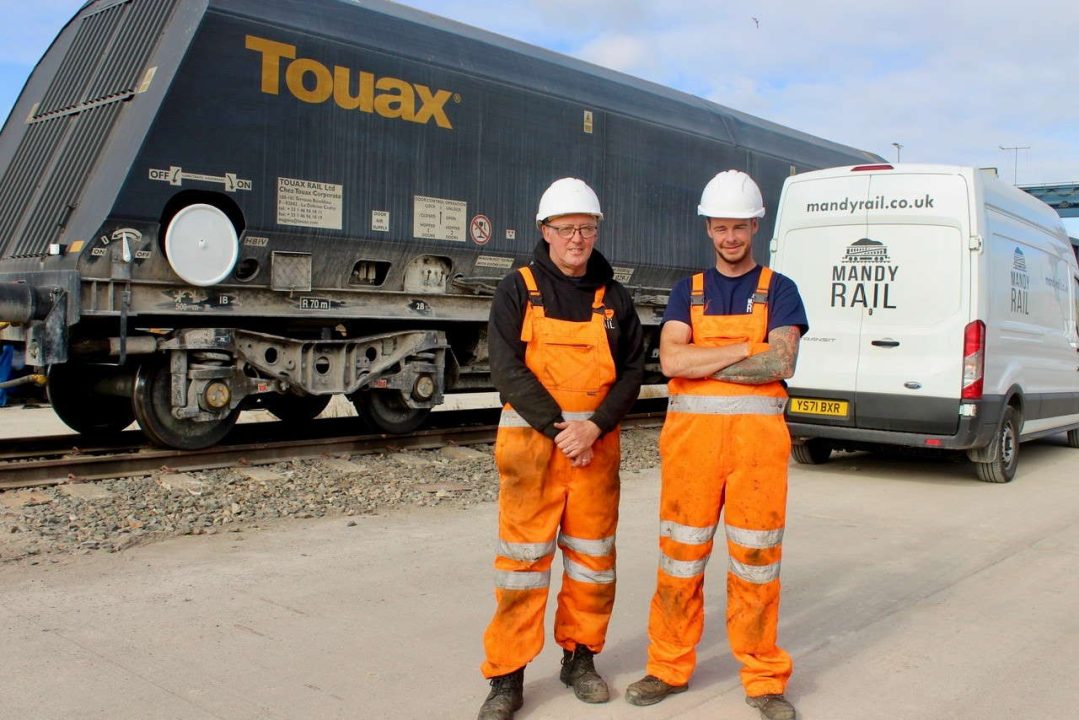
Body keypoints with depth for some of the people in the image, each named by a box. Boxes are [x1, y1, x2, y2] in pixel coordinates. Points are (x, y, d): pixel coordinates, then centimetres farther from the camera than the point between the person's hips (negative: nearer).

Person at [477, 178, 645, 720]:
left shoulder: (613, 298, 10)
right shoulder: (517, 291, 1)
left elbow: (632, 371, 4)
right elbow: (507, 369, -8)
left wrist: (594, 427, -11)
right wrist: (558, 429, -15)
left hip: (597, 442, 3)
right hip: (531, 437, -3)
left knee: (593, 552, 10)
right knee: (524, 553, -2)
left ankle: (580, 657, 27)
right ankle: (506, 676, 8)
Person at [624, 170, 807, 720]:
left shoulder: (779, 290, 8)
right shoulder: (688, 291, 12)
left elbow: (782, 363, -9)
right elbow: (671, 360, -5)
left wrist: (703, 362, -10)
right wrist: (746, 350, -9)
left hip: (757, 434, -1)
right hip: (692, 433, 1)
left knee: (755, 558, 4)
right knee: (680, 554, 6)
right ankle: (669, 667, 20)